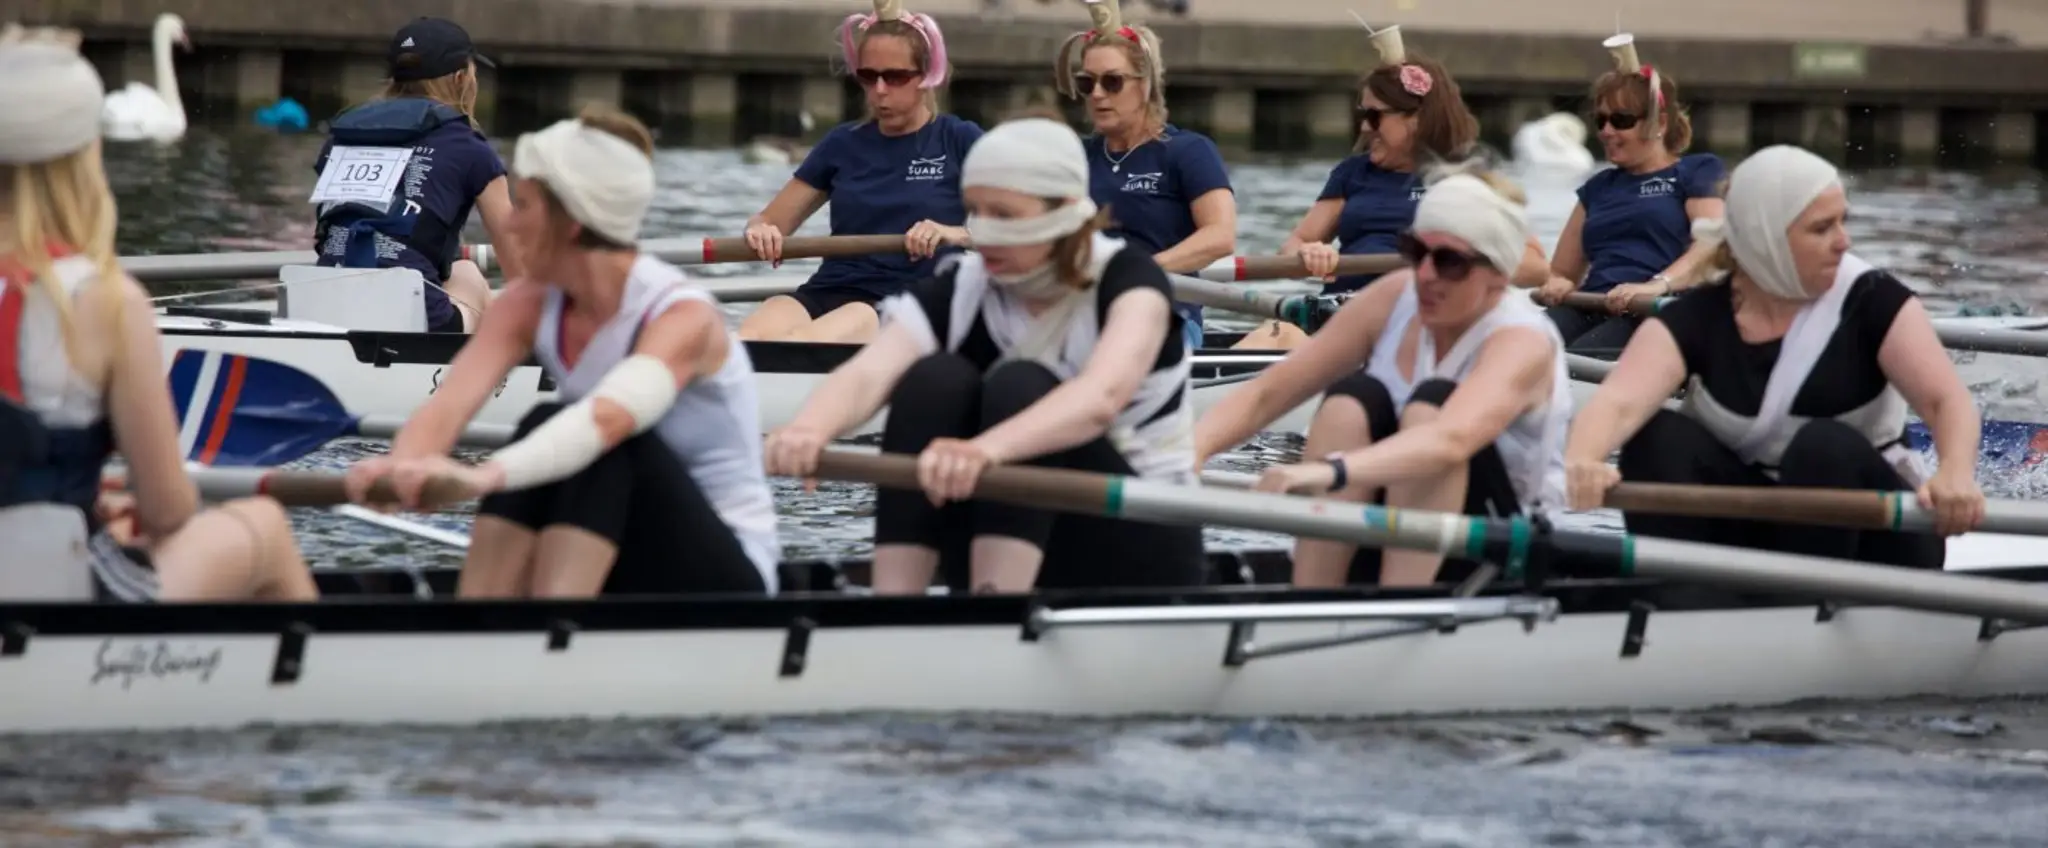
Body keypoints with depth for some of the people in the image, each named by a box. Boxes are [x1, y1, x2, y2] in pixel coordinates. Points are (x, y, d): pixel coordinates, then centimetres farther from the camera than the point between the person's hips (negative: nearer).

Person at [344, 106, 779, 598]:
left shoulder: (683, 317, -21)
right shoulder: (529, 307, -2)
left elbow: (610, 417, -42)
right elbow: (448, 404, -18)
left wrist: (489, 475, -60)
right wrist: (403, 466, -43)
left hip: (727, 578, -6)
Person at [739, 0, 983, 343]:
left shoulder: (960, 141, 7)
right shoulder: (843, 144, 19)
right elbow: (770, 221, 20)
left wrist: (955, 234, -23)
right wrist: (760, 230, -6)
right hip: (830, 291, 4)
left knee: (801, 342, -38)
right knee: (748, 338, -34)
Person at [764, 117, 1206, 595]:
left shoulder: (1127, 279, -13)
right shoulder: (958, 292, -4)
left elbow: (1101, 398, -35)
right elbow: (866, 375, -25)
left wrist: (988, 448, -56)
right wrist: (810, 428, -50)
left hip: (1137, 559, -3)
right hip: (1008, 554, 3)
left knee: (1020, 388, -27)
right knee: (934, 380, -21)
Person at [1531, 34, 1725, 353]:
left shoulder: (1698, 172, 12)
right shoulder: (1598, 186, 31)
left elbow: (1712, 243, -6)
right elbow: (1562, 272, 32)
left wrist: (1657, 285, -24)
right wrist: (1554, 285, 6)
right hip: (1589, 308, 5)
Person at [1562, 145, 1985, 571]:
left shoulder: (1872, 300, -9)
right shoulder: (1697, 318, -8)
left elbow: (1947, 398, -22)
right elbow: (1619, 402, -26)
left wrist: (1956, 474, -47)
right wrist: (1580, 461, -51)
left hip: (1868, 540, -2)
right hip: (1752, 530, 2)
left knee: (1825, 446, -31)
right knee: (1660, 436, -21)